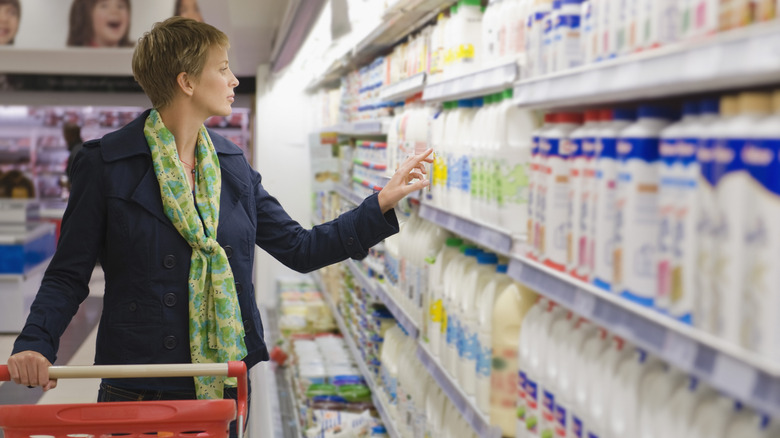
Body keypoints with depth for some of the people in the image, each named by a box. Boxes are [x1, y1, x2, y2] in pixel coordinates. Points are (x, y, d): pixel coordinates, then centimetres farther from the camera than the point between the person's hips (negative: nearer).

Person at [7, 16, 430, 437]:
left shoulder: (232, 164, 7)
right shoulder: (105, 163, -7)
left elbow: (300, 248, 8)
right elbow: (68, 275, -4)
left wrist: (381, 203, 4)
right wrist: (35, 344, -21)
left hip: (226, 388, 4)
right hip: (139, 395, -4)